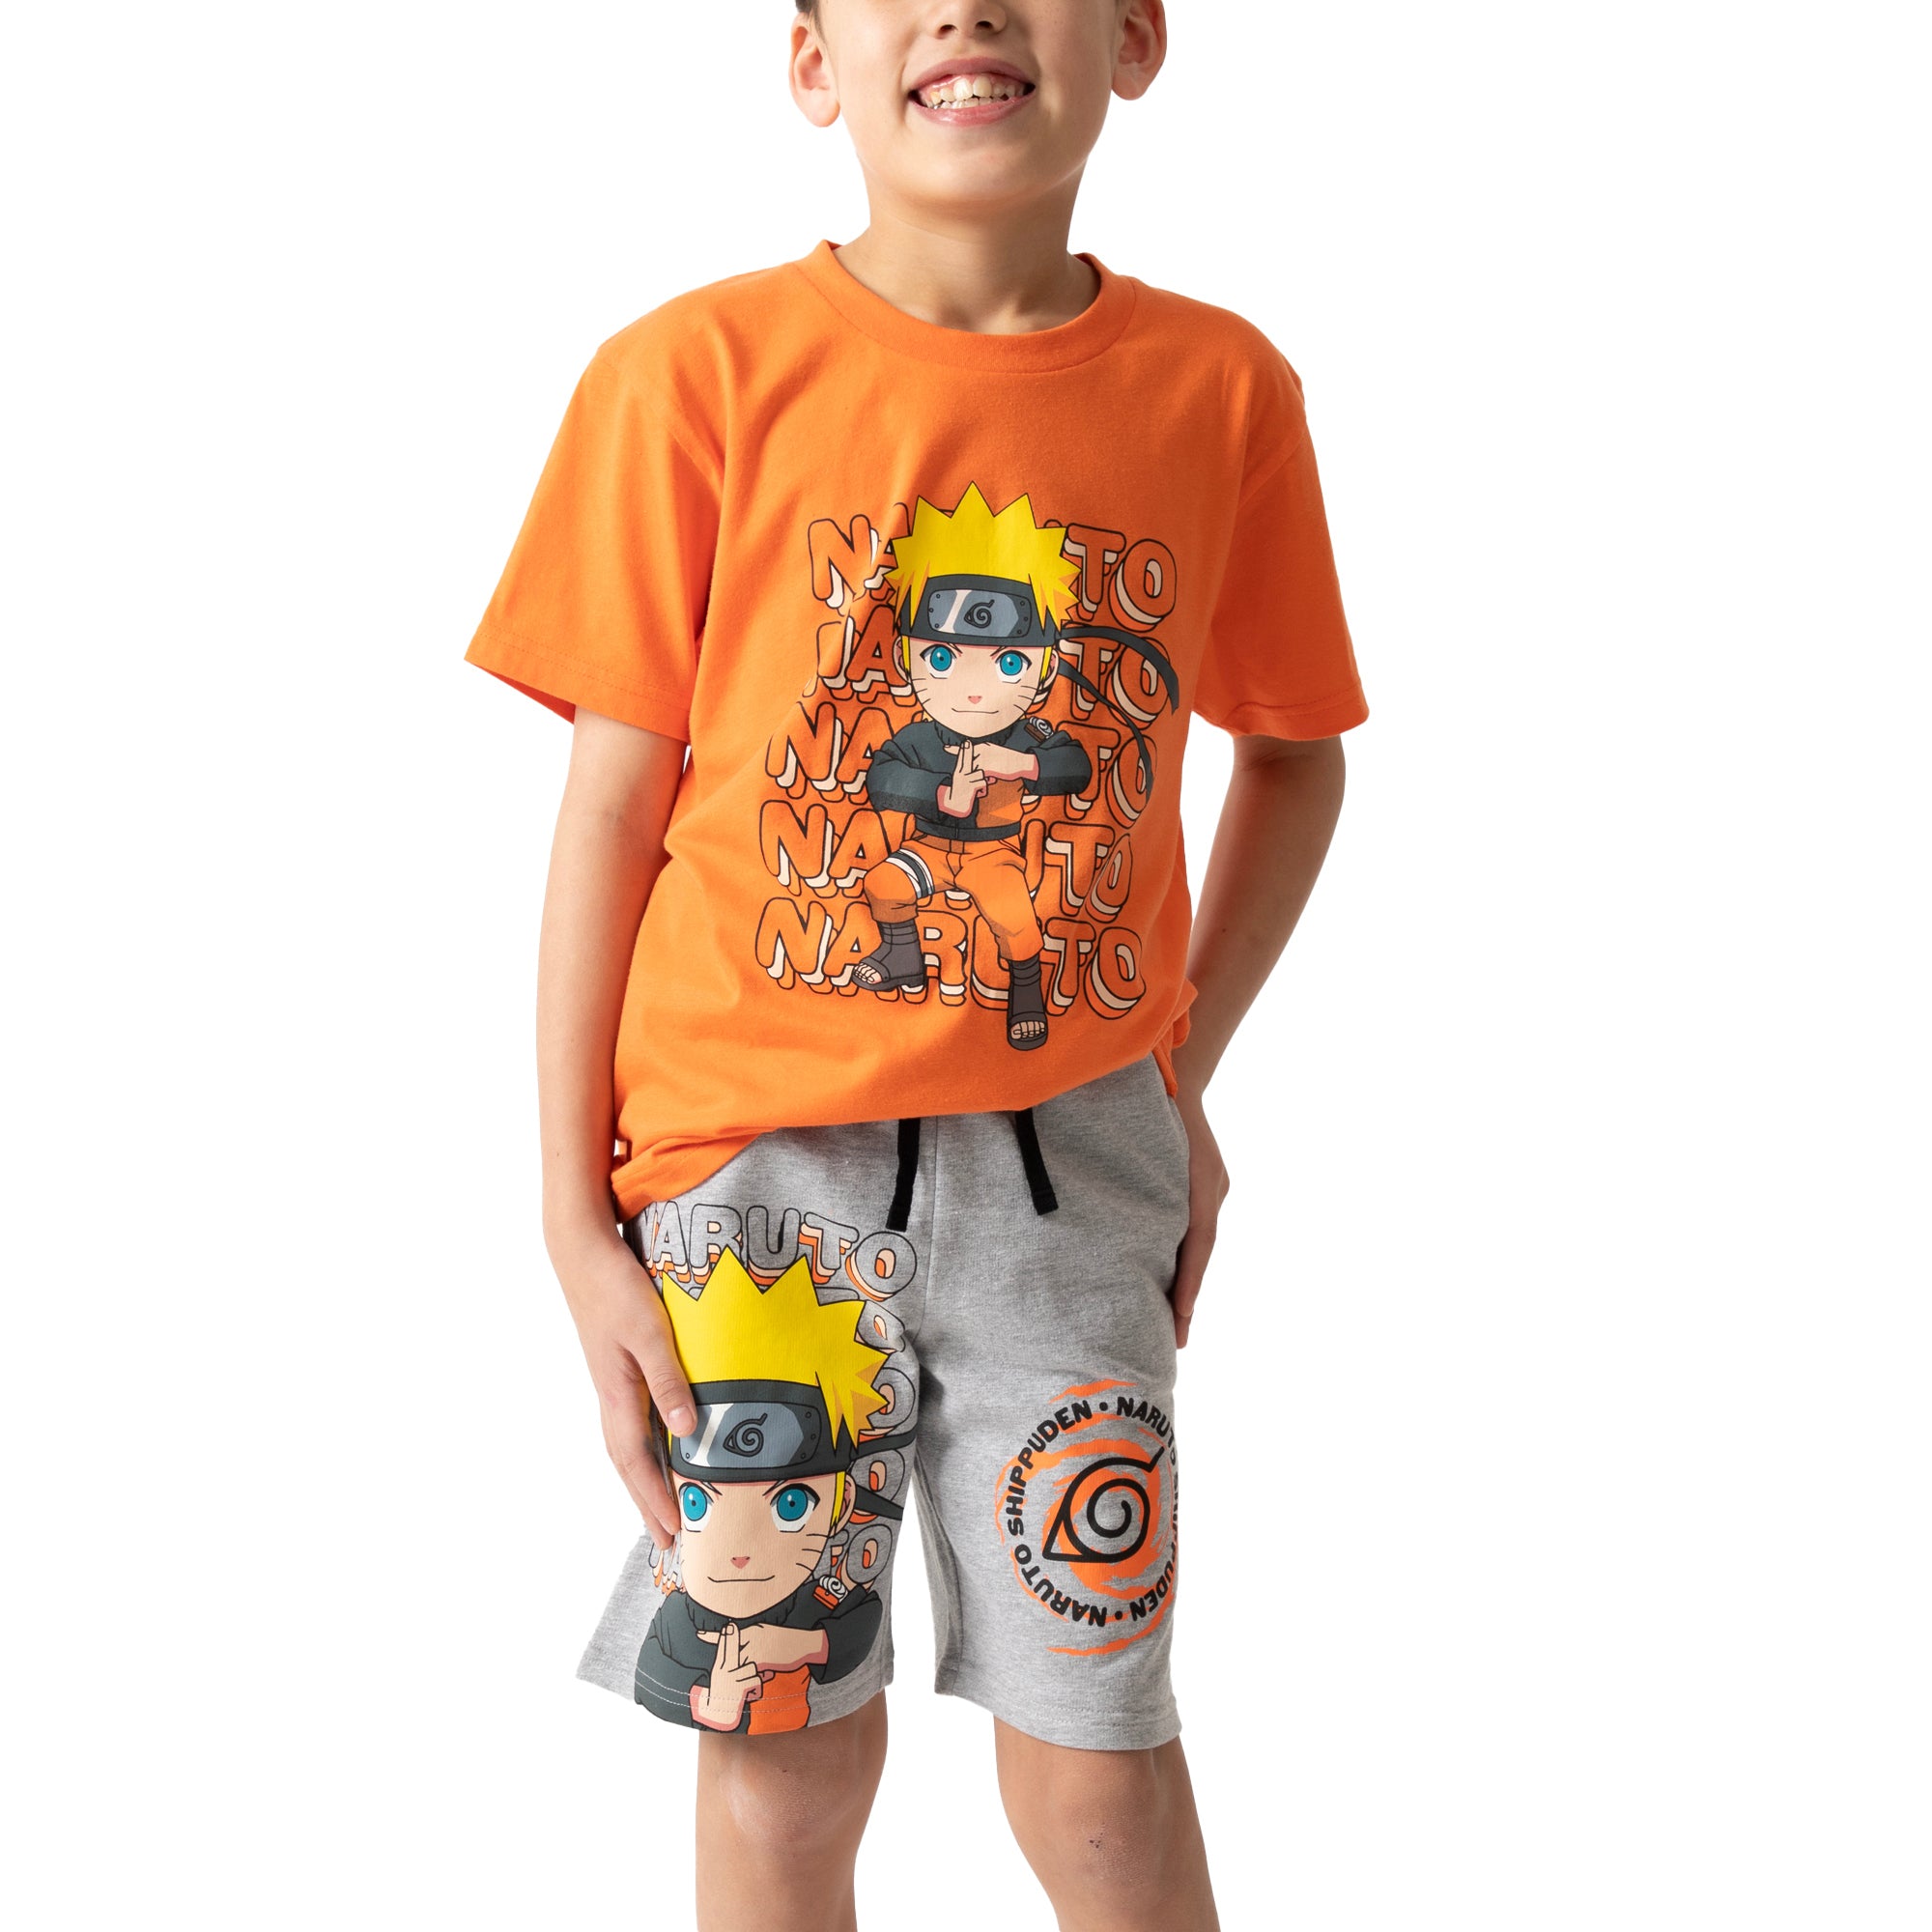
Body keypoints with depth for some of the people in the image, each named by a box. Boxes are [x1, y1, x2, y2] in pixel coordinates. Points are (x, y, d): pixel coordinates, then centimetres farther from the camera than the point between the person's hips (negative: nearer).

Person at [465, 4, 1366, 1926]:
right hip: (755, 1152, -1)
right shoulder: (699, 372, -7)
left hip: (1070, 1161, 1)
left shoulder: (1221, 390, -1)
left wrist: (1180, 1086, 6)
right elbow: (610, 805, -4)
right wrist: (577, 1223, -4)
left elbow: (1294, 758, 13)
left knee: (1101, 1776, 8)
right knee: (782, 1768, 10)